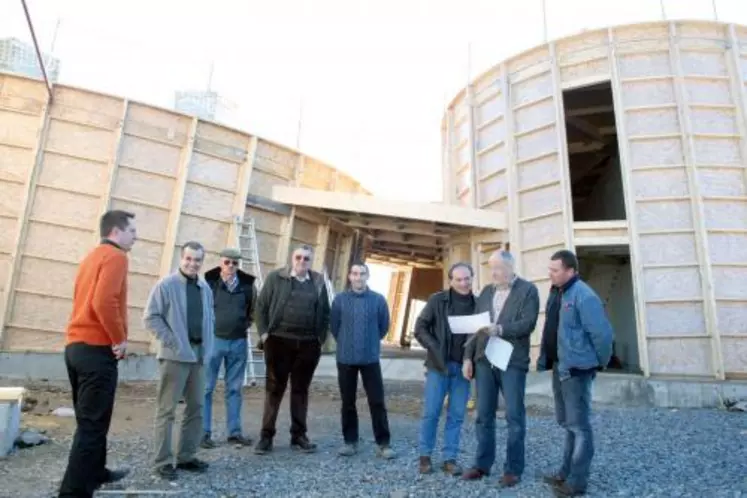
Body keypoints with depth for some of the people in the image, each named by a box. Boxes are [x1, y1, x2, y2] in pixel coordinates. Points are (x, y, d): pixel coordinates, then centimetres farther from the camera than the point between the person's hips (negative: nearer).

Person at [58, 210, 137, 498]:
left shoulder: (92, 256, 18)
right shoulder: (115, 256, -10)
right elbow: (104, 302, -24)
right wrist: (120, 340, -14)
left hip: (76, 345, 10)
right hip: (97, 348, -10)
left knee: (89, 419, 20)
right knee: (92, 424, -5)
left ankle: (95, 472, 35)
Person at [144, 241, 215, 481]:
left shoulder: (205, 288, 11)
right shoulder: (166, 285, -8)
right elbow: (151, 316, -11)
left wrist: (207, 343, 7)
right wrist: (170, 340, -14)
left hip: (198, 354, 7)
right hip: (175, 355, -7)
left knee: (196, 407, 12)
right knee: (167, 409, 0)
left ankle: (186, 456, 25)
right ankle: (162, 461, 11)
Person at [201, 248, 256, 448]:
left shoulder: (247, 284, 4)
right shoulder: (210, 282, -6)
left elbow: (253, 309, 16)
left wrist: (246, 325, 5)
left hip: (239, 342, 3)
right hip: (214, 339, -3)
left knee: (235, 388, 11)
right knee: (206, 388, 3)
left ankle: (234, 432, 20)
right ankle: (204, 432, 13)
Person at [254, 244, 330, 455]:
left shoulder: (318, 282, 7)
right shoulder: (276, 278, 1)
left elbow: (325, 312, 11)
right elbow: (261, 306, 2)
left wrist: (321, 338, 4)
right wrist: (264, 333, -5)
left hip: (308, 344, 2)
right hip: (279, 341, -2)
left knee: (301, 390, 10)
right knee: (274, 389, 5)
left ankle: (298, 435, 20)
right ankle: (266, 435, 14)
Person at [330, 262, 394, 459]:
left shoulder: (378, 300, -3)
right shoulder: (340, 299, -2)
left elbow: (384, 326, 8)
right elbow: (334, 326, 6)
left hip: (370, 359, -1)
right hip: (345, 358, 1)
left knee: (377, 401, 0)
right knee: (348, 402, 9)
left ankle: (383, 443, 10)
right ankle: (350, 441, 22)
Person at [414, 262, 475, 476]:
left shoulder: (477, 304, 3)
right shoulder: (437, 300, -2)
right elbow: (420, 328, -2)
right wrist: (435, 350, -11)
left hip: (463, 367, 2)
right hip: (439, 365, -2)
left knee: (456, 415, 6)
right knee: (431, 412, 2)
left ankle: (450, 458, 17)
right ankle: (425, 456, 17)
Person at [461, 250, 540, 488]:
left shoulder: (528, 290, -2)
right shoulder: (486, 291, 14)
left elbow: (528, 323, -13)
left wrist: (501, 329, -27)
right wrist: (468, 356, 7)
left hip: (512, 361, -5)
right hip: (484, 360, 5)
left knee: (514, 416, 3)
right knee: (484, 415, 10)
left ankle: (513, 469, 15)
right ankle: (482, 464, 21)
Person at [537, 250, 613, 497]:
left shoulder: (583, 296, -18)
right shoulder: (556, 293, 11)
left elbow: (602, 333, -19)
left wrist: (600, 363, -6)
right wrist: (545, 359, 15)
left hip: (576, 369, -9)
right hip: (559, 367, 9)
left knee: (579, 425, 0)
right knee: (567, 422, 18)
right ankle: (567, 472, 30)